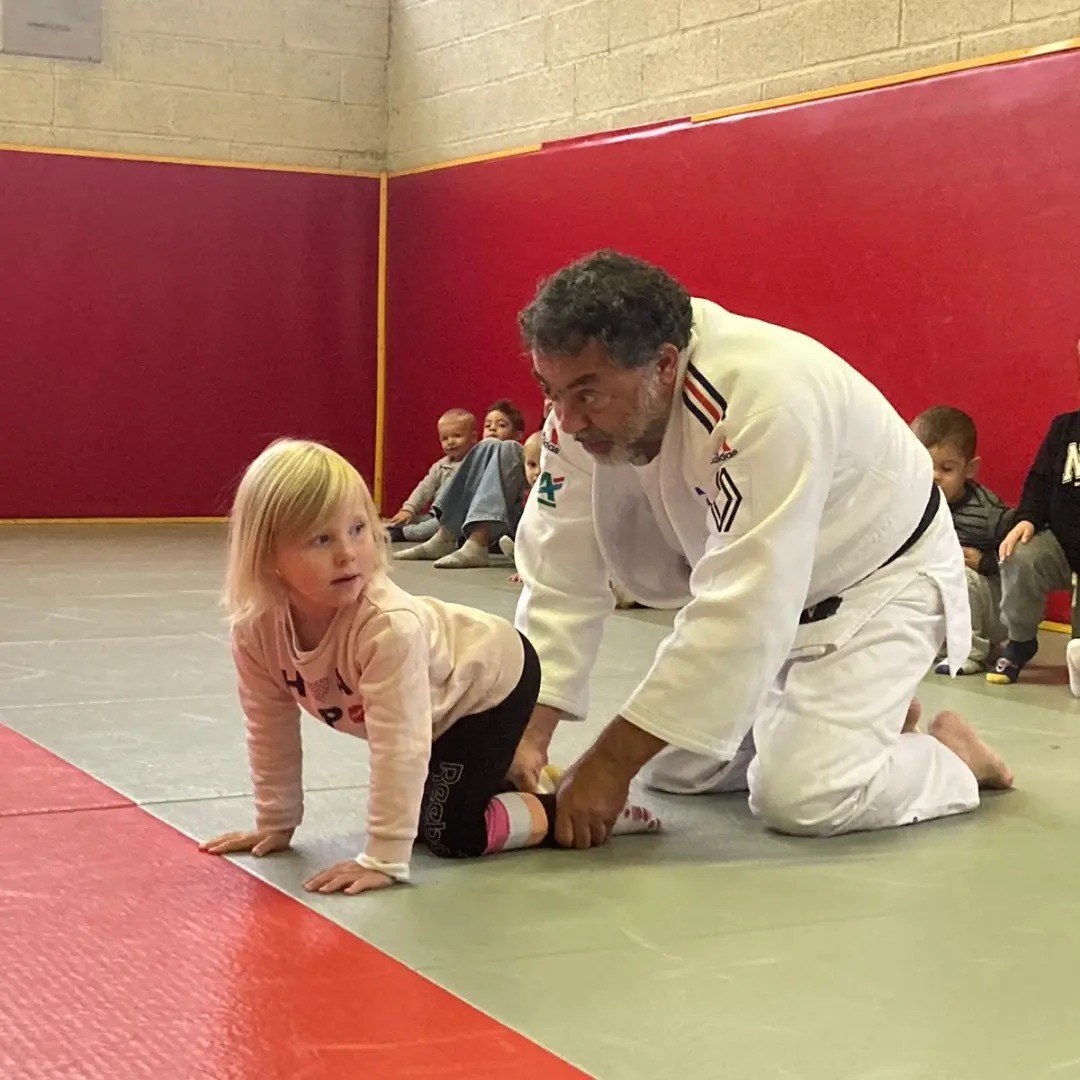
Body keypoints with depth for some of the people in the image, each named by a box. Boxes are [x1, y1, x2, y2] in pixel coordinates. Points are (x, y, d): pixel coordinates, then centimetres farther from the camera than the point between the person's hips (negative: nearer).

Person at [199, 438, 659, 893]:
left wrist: (383, 861, -39)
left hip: (492, 677, -7)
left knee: (449, 831, -14)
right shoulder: (255, 632, -23)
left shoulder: (390, 628, -42)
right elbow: (271, 732, -8)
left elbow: (398, 747, -41)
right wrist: (274, 825, -2)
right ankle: (512, 773, 38)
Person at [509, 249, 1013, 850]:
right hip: (759, 589, 7)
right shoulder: (587, 406, -19)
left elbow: (743, 609, -41)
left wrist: (610, 764, -38)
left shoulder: (768, 397, -40)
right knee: (672, 770, 5)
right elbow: (561, 576, -13)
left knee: (803, 800, -21)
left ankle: (953, 754, 9)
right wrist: (530, 734, -24)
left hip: (876, 577, -7)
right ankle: (861, 716, 25)